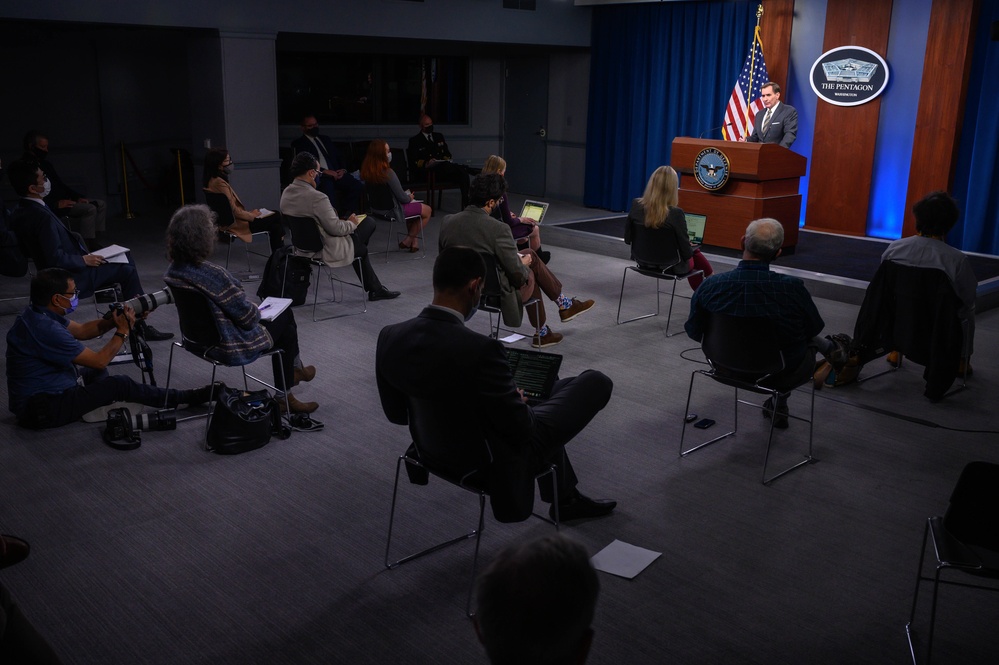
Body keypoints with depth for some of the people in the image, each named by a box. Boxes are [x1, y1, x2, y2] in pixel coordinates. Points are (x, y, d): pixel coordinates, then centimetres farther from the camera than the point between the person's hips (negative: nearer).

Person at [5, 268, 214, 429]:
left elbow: (81, 330, 13)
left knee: (95, 372, 23)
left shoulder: (37, 313, 0)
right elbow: (99, 360, -22)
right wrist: (123, 332, -8)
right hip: (42, 410, -10)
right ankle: (189, 398, 1)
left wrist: (114, 320, -3)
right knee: (119, 384, -8)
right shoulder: (46, 330, -29)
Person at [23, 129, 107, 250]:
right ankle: (86, 244, -24)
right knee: (89, 208, -25)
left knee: (101, 204, 4)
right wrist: (56, 204, -25)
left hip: (64, 200, 10)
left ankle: (94, 240, -2)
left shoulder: (45, 164, 15)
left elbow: (61, 185, 19)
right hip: (51, 207, -10)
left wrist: (78, 197, 5)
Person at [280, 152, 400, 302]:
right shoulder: (317, 197, -29)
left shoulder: (286, 193, -2)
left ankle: (375, 289, 36)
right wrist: (351, 223, -3)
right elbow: (336, 228, -25)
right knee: (369, 223, 13)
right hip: (326, 250, -9)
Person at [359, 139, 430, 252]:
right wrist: (410, 197, 2)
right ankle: (408, 241, 23)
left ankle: (414, 241, 31)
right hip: (392, 210, -8)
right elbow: (402, 198, -21)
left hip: (377, 208, 8)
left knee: (414, 205, 30)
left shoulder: (367, 171, -5)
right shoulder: (388, 173, -28)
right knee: (427, 210, 15)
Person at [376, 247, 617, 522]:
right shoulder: (479, 349, -35)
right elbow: (520, 429, -24)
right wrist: (519, 403, 0)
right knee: (596, 382, 9)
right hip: (497, 461, -7)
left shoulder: (389, 336, -14)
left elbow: (395, 413, 1)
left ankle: (566, 499, 43)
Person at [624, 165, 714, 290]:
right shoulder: (675, 213, -27)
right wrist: (690, 247, 5)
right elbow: (686, 252, -19)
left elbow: (627, 238, -4)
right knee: (694, 253, 30)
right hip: (671, 266, -5)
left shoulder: (636, 205, -15)